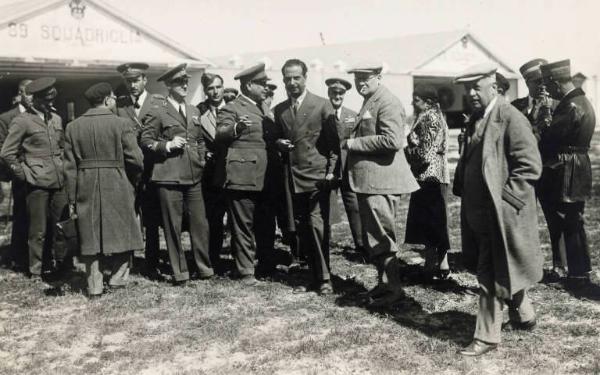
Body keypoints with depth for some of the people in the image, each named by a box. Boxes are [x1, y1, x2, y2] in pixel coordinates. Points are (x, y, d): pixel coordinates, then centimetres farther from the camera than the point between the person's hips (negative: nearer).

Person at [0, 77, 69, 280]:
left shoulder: (56, 119, 13)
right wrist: (24, 174, -6)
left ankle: (61, 266, 19)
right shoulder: (22, 121, -5)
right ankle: (37, 271, 13)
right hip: (37, 183, -5)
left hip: (58, 182, 5)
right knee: (38, 231, 1)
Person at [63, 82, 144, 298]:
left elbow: (70, 167, 3)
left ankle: (94, 287, 11)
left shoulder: (73, 127, 4)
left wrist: (72, 199, 7)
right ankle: (118, 279, 13)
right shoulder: (121, 124, -6)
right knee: (121, 234, 12)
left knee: (91, 237, 9)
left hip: (86, 190, 3)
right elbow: (136, 159, -8)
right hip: (118, 189, -3)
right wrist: (132, 181, 11)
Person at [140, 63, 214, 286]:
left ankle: (204, 268, 18)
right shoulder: (157, 112, 0)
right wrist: (167, 145, -14)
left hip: (194, 175, 5)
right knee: (173, 226, 0)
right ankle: (179, 272, 10)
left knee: (200, 223, 5)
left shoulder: (194, 112, 17)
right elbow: (146, 141, -2)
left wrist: (201, 159, 13)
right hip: (169, 176, -5)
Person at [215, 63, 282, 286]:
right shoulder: (231, 109, -4)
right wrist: (235, 128, -35)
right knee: (243, 226, -1)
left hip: (269, 178, 8)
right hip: (243, 177, -7)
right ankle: (246, 272, 7)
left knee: (267, 225, 14)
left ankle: (266, 265, 28)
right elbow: (219, 135, -17)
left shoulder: (265, 109, 22)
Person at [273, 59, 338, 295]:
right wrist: (279, 144, -1)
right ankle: (314, 277, 15)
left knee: (317, 225, -10)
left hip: (317, 175, -5)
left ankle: (324, 279, 0)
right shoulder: (279, 110, 14)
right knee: (302, 229, 6)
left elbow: (333, 140, -2)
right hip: (293, 177, 5)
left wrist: (331, 170, -10)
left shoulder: (322, 105, 0)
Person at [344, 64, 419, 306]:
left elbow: (393, 140, -26)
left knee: (380, 238, -3)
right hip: (367, 181, 10)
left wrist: (354, 143, -19)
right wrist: (352, 143, 11)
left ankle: (392, 288, 9)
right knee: (372, 238, 17)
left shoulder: (388, 103, -13)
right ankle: (384, 284, 28)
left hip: (380, 181, -10)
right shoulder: (369, 103, 18)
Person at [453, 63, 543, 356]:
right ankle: (523, 315, 40)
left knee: (490, 276, -1)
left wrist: (504, 198, -18)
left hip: (499, 212, -8)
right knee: (499, 272, 20)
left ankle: (486, 337, 10)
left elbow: (530, 166, -18)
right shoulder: (476, 119, 11)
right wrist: (462, 190, 12)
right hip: (478, 211, 8)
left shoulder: (511, 118, -15)